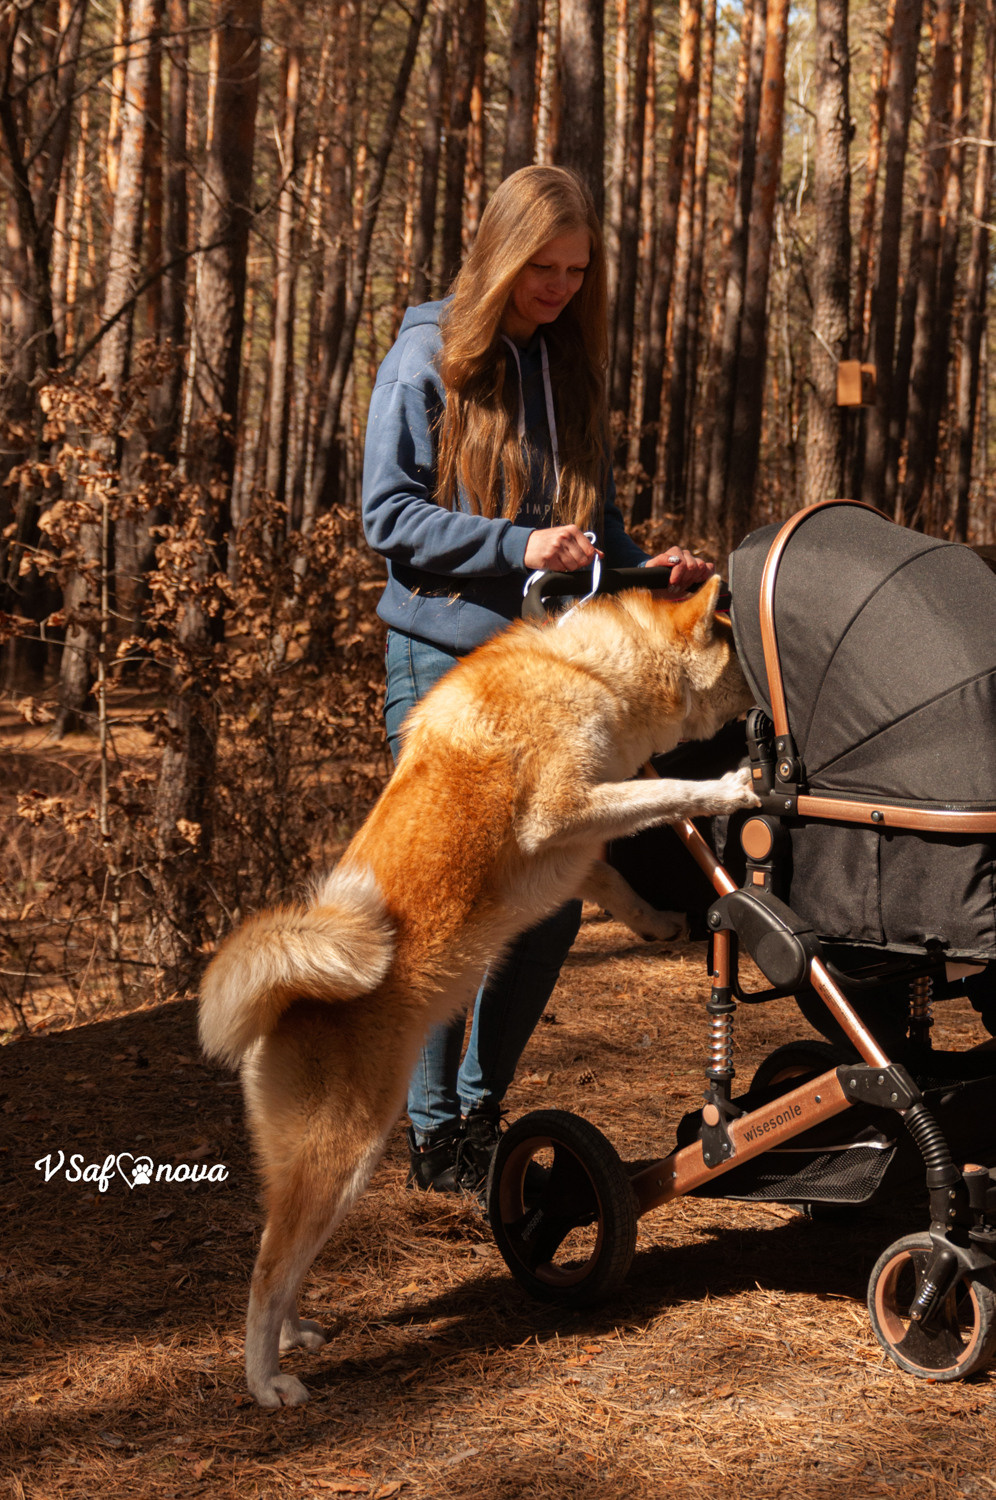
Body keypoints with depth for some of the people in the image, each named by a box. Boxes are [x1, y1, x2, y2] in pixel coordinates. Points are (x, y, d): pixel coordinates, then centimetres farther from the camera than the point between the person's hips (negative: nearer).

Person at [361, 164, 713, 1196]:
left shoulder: (570, 367, 13)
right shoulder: (429, 358, -3)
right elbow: (388, 513, -8)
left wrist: (647, 566, -1)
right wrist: (515, 546, -18)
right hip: (444, 657, -6)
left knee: (551, 904, 6)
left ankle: (482, 1108, 22)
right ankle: (435, 1135, 9)